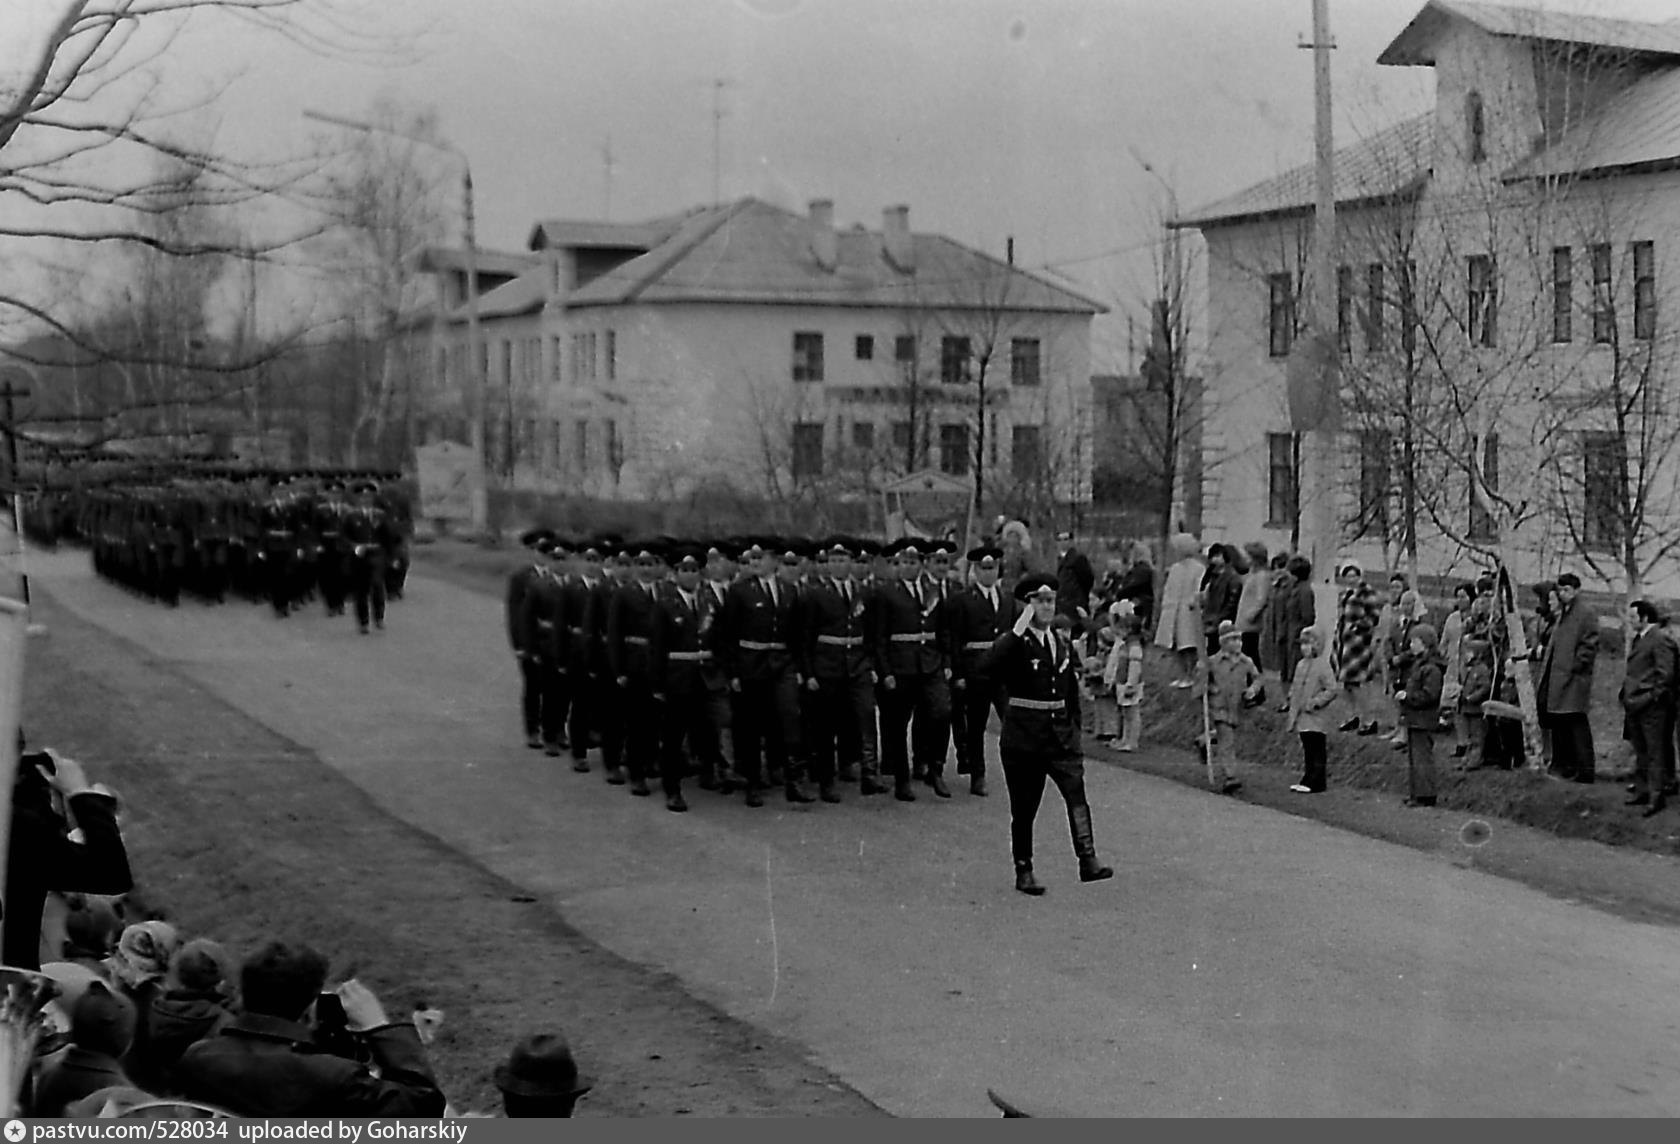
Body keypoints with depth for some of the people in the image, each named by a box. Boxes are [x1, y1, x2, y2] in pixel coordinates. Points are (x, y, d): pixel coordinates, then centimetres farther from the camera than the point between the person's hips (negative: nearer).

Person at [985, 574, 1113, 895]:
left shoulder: (1063, 643, 11)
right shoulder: (1014, 643, -5)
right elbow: (994, 663, -29)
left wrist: (1074, 732, 13)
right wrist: (1019, 629, -26)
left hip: (1061, 734, 4)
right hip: (1023, 736, -4)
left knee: (1076, 791, -14)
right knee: (1024, 808, 4)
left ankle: (1088, 861, -21)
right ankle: (1023, 871, 15)